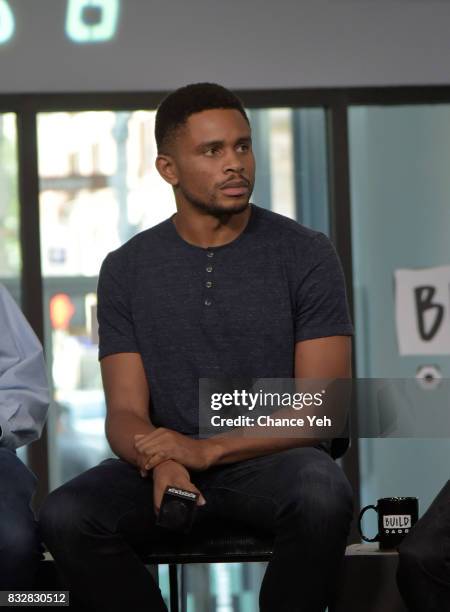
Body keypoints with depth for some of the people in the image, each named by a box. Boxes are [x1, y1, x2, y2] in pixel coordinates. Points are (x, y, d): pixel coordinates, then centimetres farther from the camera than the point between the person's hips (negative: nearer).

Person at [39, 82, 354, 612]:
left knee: (323, 497, -37)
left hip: (273, 461, -2)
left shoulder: (306, 255, -1)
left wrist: (208, 450, -18)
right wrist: (164, 462, -24)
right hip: (168, 462, 2)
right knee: (64, 517, -28)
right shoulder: (126, 269, 6)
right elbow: (125, 413, 0)